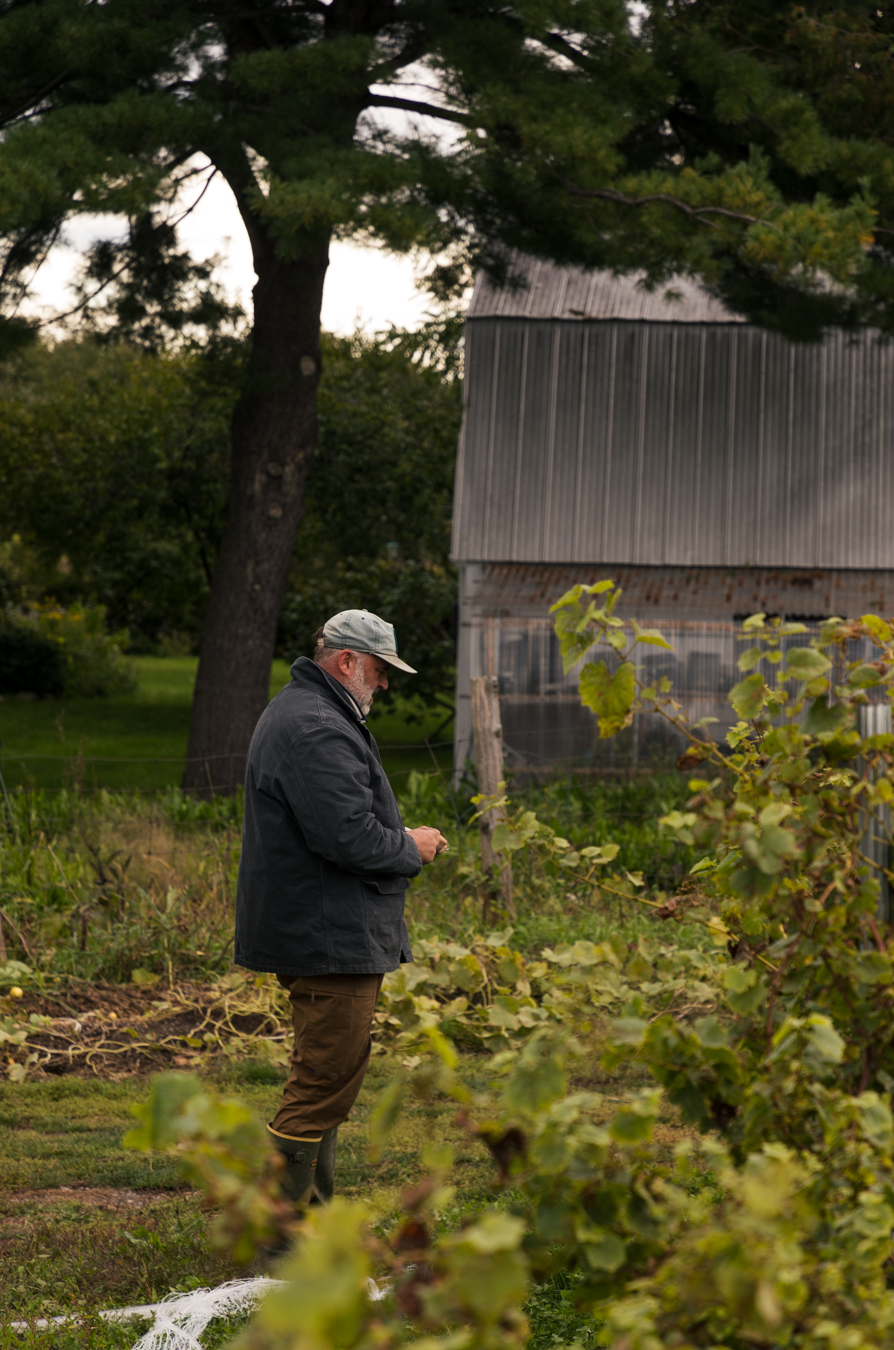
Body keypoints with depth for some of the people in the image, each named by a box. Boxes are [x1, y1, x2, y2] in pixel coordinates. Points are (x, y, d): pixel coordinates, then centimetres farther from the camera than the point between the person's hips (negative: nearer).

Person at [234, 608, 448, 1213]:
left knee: (323, 1081, 17)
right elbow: (349, 838, -26)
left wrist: (401, 837, 14)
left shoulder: (302, 714, 19)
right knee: (327, 1081, -9)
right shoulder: (317, 731, -19)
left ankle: (311, 1213, 24)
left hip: (320, 932, 12)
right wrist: (411, 847, -8)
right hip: (331, 939, -12)